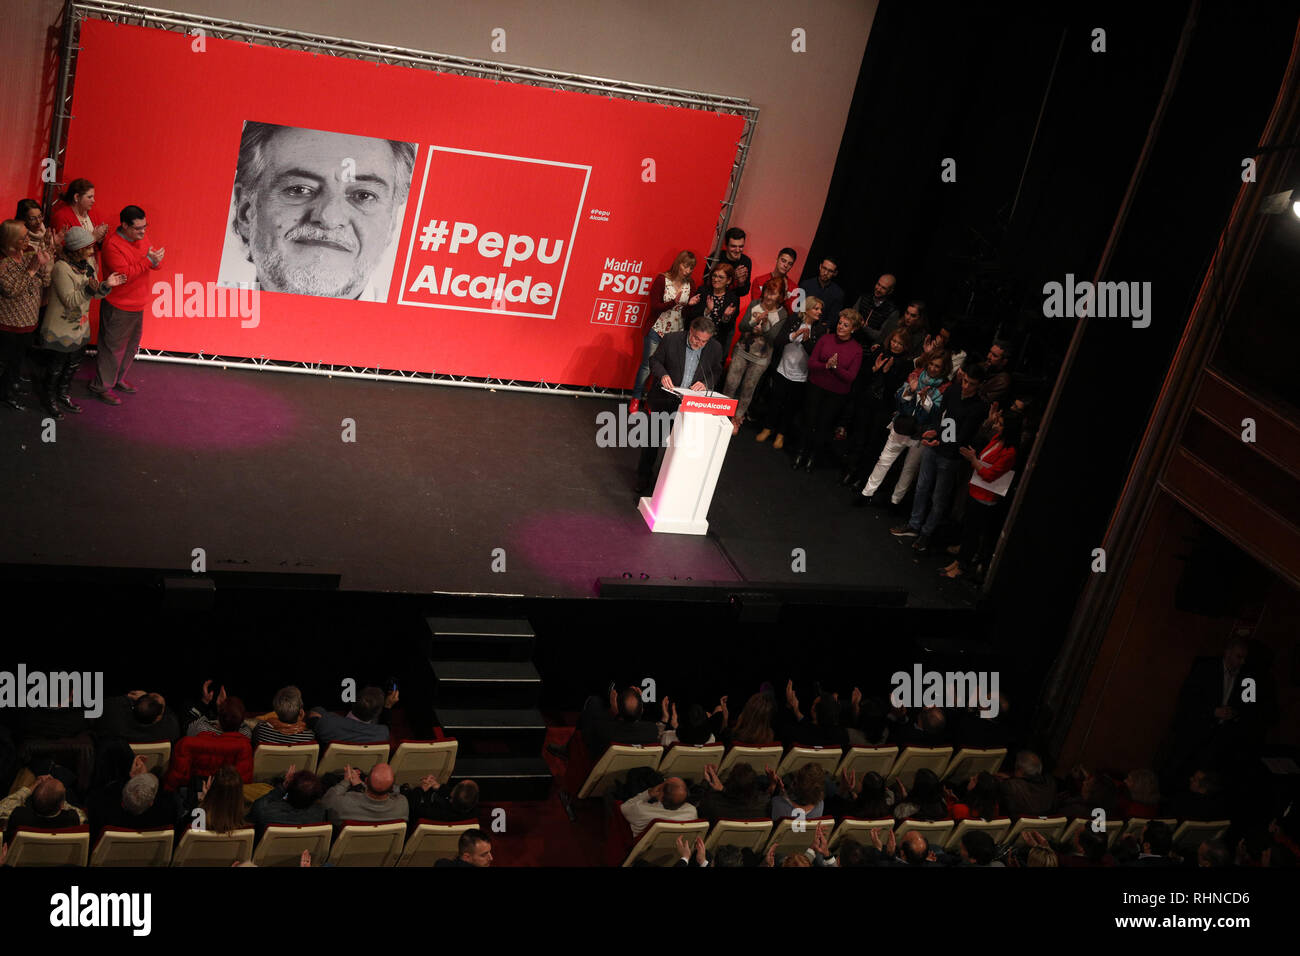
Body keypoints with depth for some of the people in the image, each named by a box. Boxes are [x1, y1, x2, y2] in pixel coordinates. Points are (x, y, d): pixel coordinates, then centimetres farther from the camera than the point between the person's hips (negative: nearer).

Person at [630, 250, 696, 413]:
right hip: (657, 331, -3)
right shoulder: (662, 279, -5)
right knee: (647, 365, -3)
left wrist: (690, 304, -11)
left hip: (676, 333, 4)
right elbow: (654, 306, -10)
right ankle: (636, 400, 9)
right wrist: (674, 302, -24)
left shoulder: (689, 285, 7)